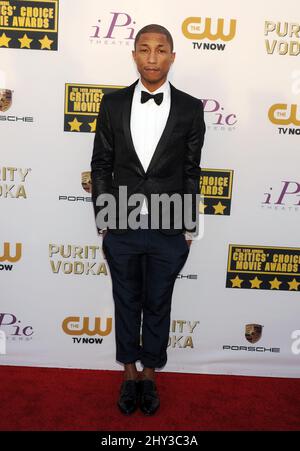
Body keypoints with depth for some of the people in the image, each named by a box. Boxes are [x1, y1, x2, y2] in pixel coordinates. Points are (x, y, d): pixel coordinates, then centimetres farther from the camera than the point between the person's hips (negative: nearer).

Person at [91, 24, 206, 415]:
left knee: (158, 306, 15)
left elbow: (191, 171, 1)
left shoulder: (190, 108, -1)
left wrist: (189, 228, 1)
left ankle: (149, 375, 37)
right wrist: (102, 218, 1)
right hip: (122, 230, 1)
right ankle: (129, 374, 39)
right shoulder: (113, 103, 0)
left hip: (169, 232, 0)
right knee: (127, 304, 16)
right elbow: (101, 165, 3)